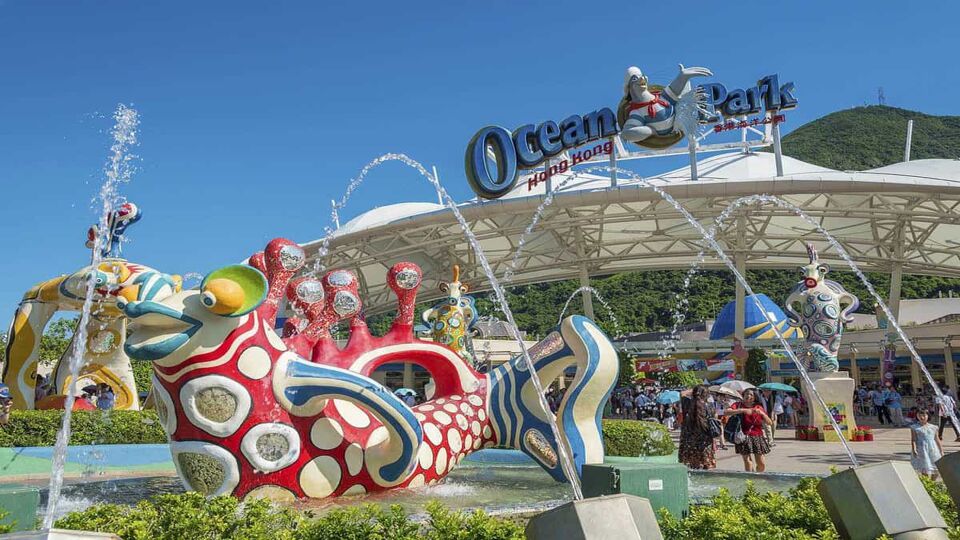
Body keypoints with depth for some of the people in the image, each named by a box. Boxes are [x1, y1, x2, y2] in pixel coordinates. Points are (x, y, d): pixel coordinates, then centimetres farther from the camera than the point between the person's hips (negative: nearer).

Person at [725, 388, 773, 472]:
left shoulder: (758, 407, 7)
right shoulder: (738, 405, -3)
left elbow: (769, 423, 5)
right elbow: (726, 412, -21)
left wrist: (762, 413, -12)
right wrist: (743, 410, -26)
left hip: (758, 437, 4)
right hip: (744, 437, -3)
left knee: (762, 464, 7)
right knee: (748, 463, -9)